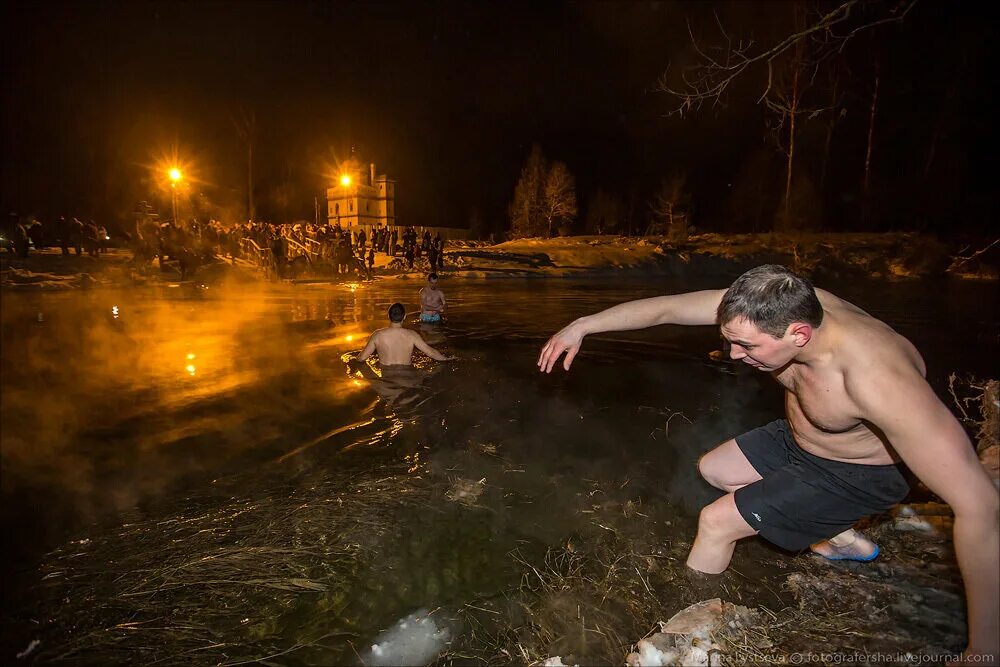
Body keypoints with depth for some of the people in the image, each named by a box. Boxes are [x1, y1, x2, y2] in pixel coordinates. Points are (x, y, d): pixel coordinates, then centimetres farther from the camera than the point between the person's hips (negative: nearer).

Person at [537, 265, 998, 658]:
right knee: (713, 470, 20)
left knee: (716, 521, -11)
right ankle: (840, 540, 28)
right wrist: (582, 326, -18)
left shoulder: (877, 377, -43)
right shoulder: (779, 307, -26)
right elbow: (665, 308, -19)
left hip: (857, 473, -7)